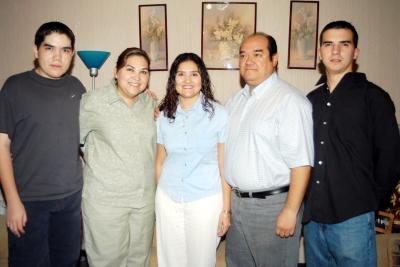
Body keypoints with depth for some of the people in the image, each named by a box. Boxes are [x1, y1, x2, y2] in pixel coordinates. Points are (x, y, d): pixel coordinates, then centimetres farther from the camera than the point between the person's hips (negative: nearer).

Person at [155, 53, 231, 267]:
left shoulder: (218, 114, -6)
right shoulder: (164, 116, 2)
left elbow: (224, 165, -4)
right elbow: (160, 162, 11)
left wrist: (226, 209, -4)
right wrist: (157, 201, 12)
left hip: (206, 201, -3)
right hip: (168, 201, 3)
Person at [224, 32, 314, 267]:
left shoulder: (290, 100, -16)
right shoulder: (237, 100, 10)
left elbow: (301, 162, -19)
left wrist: (290, 211, -19)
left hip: (273, 204, -7)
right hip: (237, 201, 7)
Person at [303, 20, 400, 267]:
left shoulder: (373, 97, -4)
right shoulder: (312, 100, 9)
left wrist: (369, 202, -1)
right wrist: (307, 204, 5)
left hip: (352, 218, -4)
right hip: (313, 216, 5)